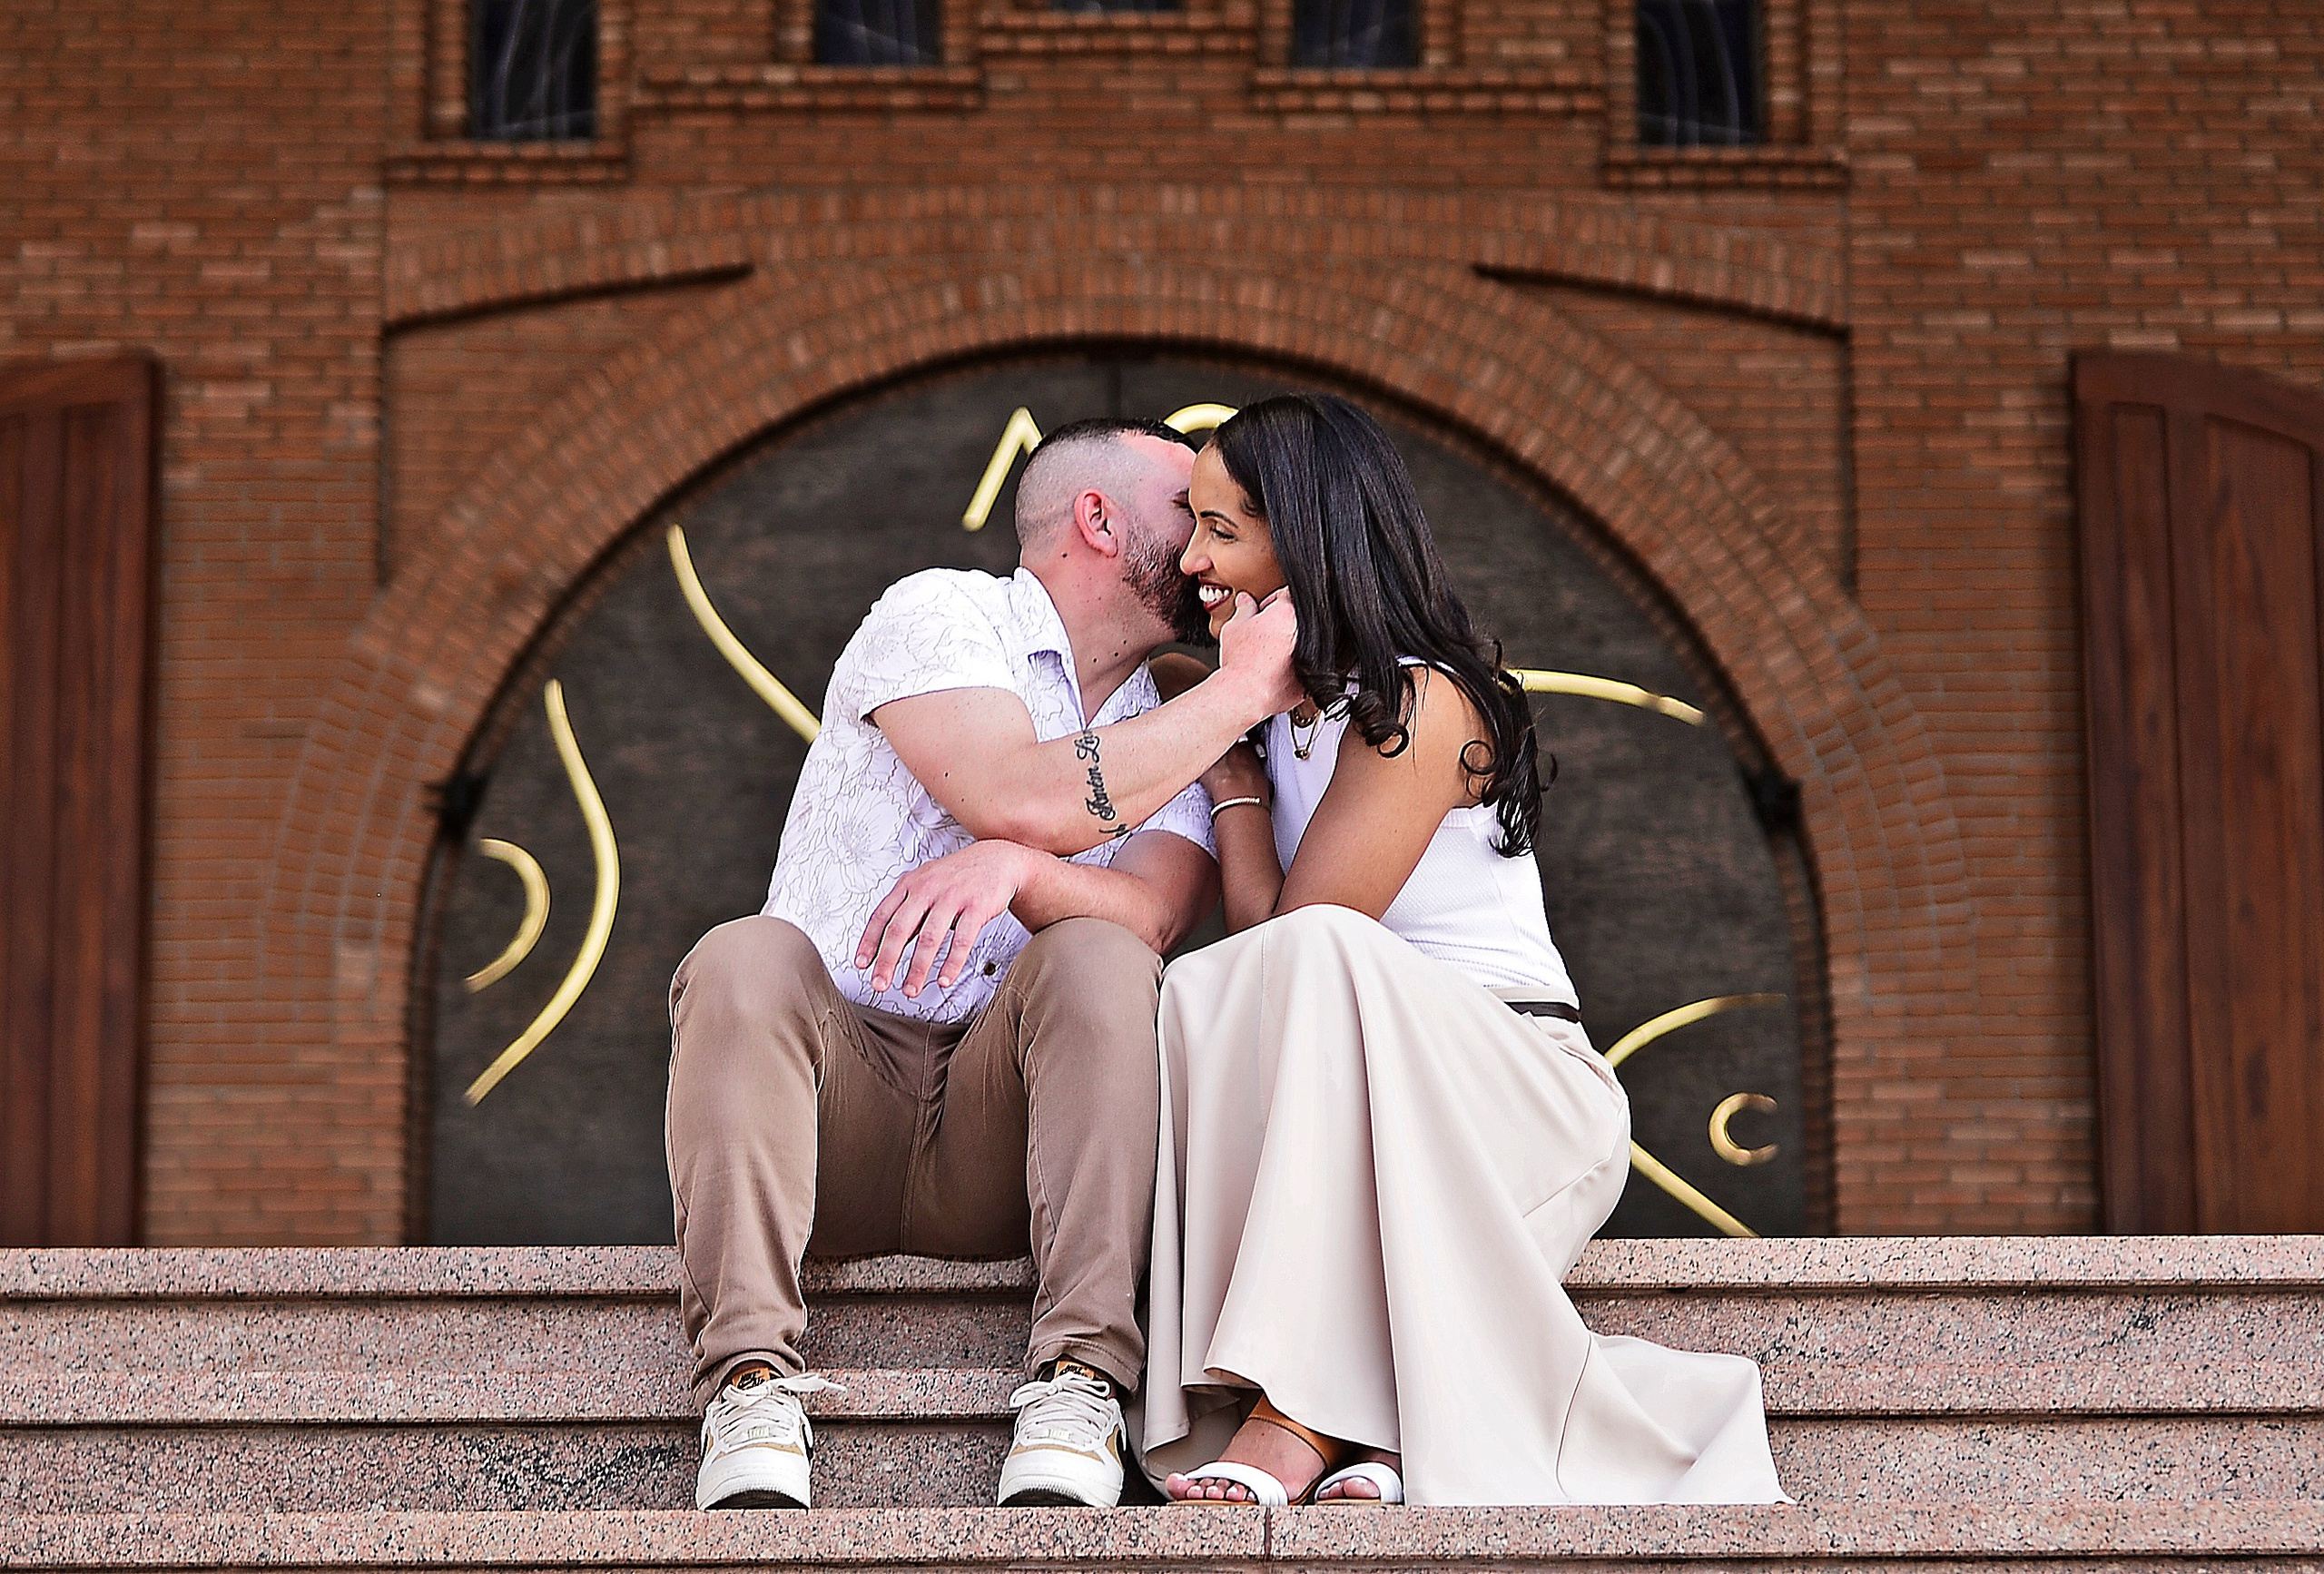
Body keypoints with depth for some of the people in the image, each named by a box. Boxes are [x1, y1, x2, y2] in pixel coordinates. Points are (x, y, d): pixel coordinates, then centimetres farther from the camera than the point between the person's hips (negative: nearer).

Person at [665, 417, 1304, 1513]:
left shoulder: (1168, 743, 15)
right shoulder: (940, 614, 2)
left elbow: (1154, 916, -8)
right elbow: (1018, 799, -18)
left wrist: (1014, 871, -30)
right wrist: (1245, 689, -12)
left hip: (997, 1135, 3)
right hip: (832, 1103, -2)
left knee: (1098, 959, -26)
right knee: (744, 959, -32)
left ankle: (1079, 1386, -34)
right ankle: (751, 1390, -38)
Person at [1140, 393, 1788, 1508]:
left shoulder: (1423, 703, -11)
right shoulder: (1289, 713, 16)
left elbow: (1281, 928, -13)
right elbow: (1247, 964, 8)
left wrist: (1231, 774, 1)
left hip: (1524, 1099, -6)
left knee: (1316, 953, -34)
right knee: (1195, 992, -25)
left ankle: (1301, 1415, -40)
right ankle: (1364, 1437, -38)